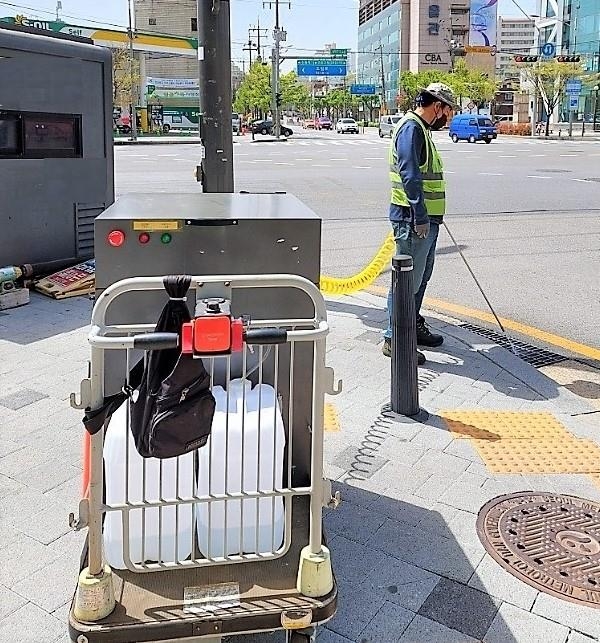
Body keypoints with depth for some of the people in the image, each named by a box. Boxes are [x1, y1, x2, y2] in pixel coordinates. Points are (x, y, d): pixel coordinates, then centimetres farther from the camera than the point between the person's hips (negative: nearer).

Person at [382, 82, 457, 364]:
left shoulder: (421, 128, 19)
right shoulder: (411, 128, -14)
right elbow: (410, 176, -23)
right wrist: (420, 217, -26)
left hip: (425, 218, 11)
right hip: (413, 219, -11)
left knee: (421, 275, 20)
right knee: (408, 278, -7)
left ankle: (413, 326, 33)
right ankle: (394, 339, 0)